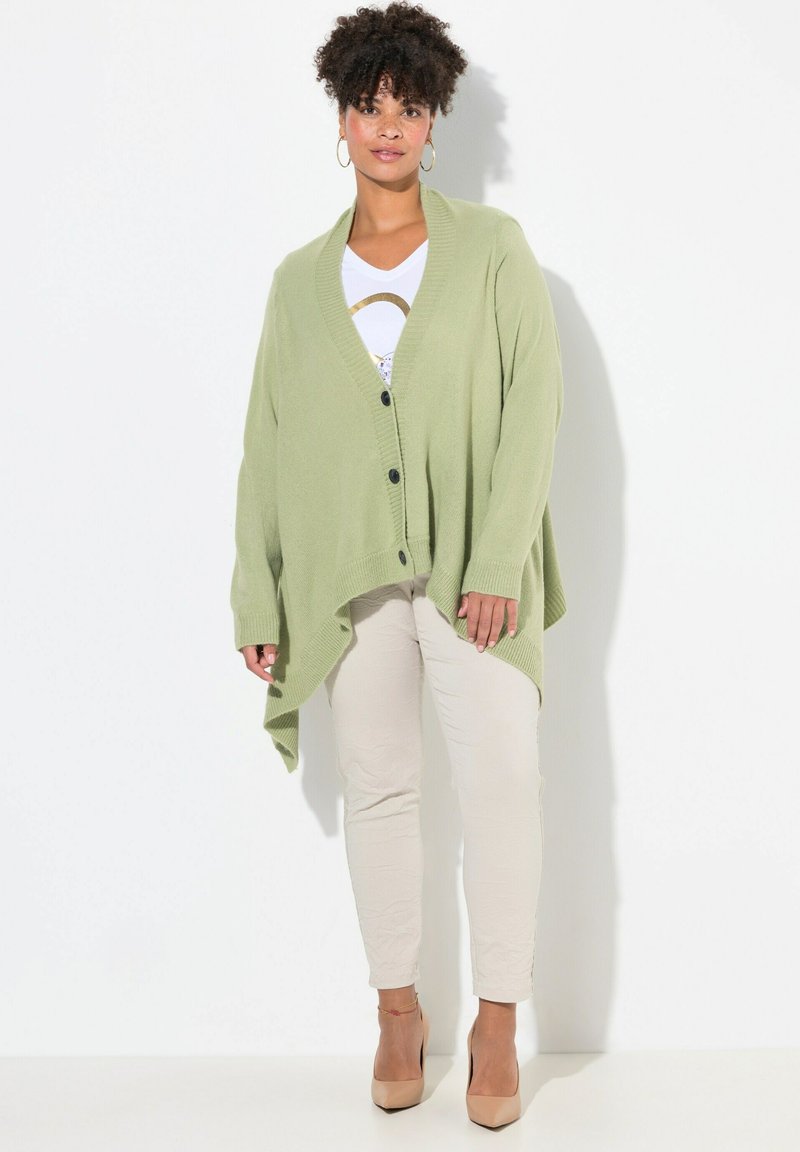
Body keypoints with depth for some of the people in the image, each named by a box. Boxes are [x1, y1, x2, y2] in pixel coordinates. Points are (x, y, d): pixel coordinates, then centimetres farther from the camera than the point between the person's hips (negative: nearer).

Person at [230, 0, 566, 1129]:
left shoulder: (492, 248, 5)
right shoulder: (300, 278, 11)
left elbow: (535, 399, -3)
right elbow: (268, 442, 11)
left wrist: (499, 560, -13)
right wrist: (259, 597, 6)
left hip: (472, 569, -2)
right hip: (351, 573, 2)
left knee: (505, 781, -8)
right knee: (378, 787, 6)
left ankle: (498, 1024, 6)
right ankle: (398, 1011, 21)